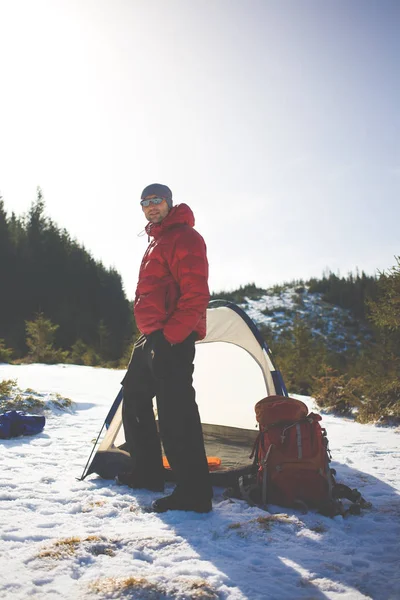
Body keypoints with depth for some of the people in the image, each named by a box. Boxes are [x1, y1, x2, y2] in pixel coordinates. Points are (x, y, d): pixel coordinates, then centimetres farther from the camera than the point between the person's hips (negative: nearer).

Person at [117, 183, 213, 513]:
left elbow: (196, 294, -19)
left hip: (173, 338, -11)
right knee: (135, 399, 17)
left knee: (175, 411, -12)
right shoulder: (156, 242, 22)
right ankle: (147, 472, 29)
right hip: (150, 336, 11)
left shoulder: (184, 238, -9)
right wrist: (150, 333, 18)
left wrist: (171, 335, -22)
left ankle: (193, 493, -6)